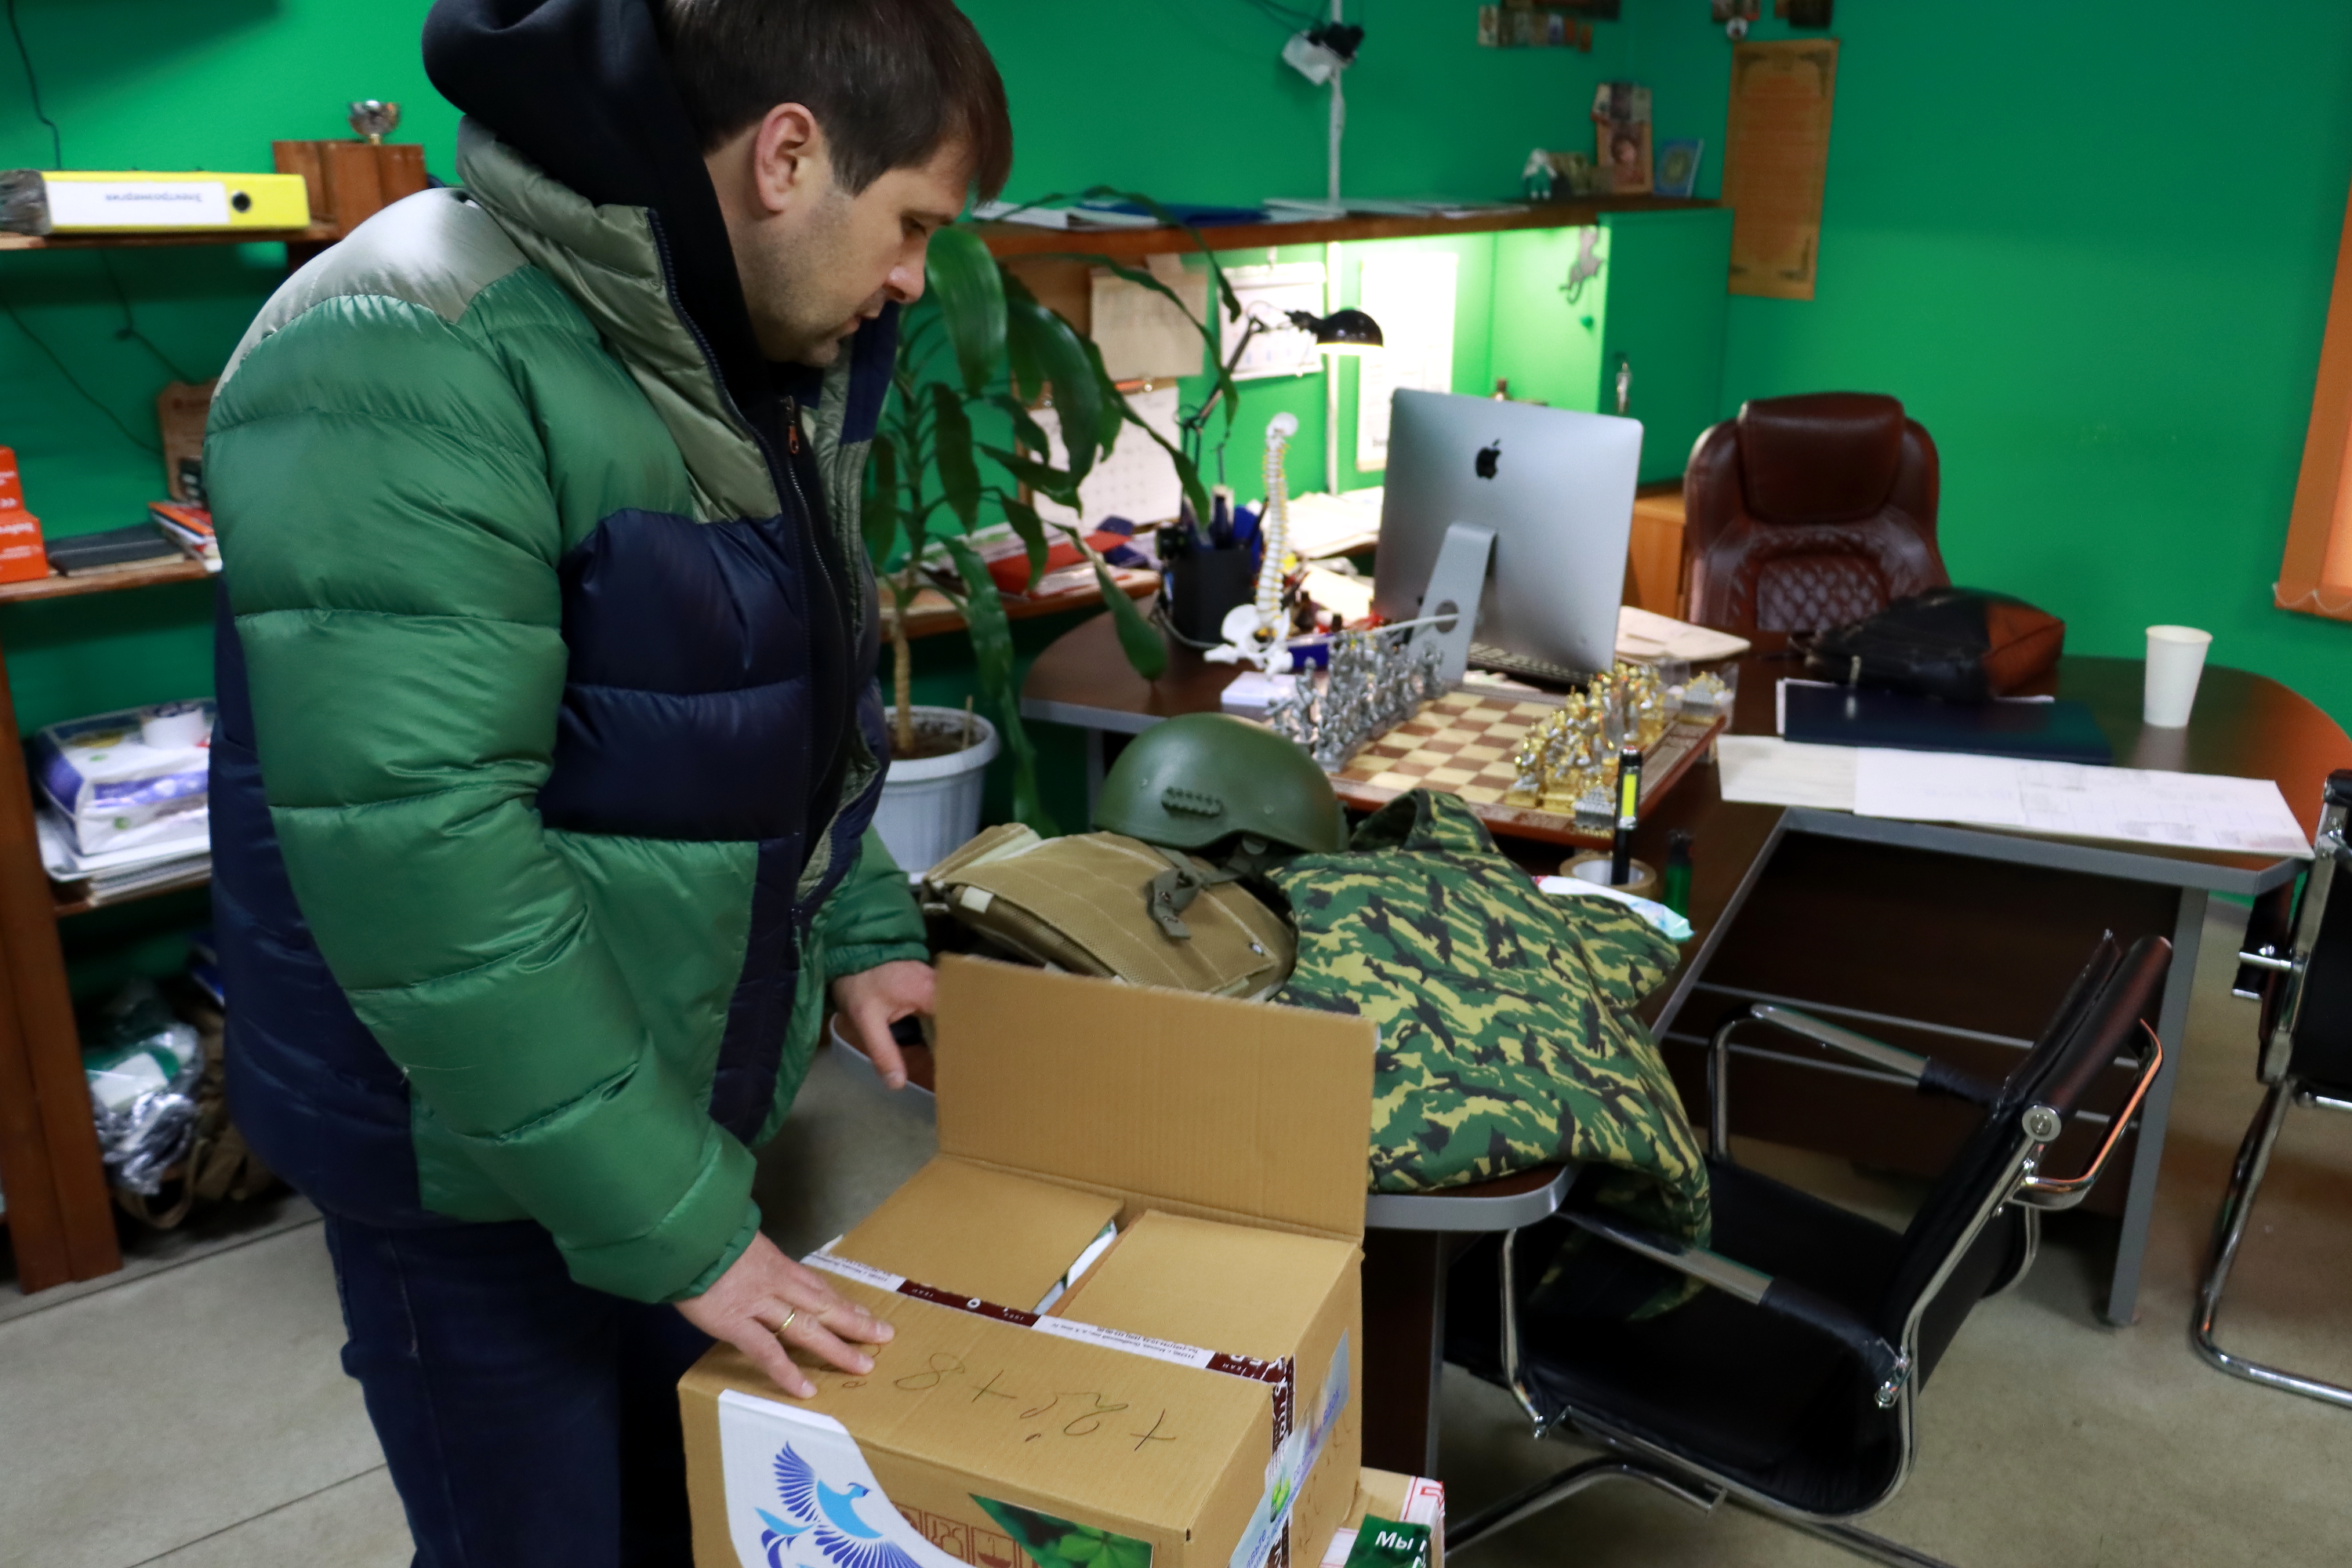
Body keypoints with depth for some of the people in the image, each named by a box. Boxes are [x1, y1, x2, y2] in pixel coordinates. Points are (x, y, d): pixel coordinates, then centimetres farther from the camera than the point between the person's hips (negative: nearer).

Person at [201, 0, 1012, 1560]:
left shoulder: (762, 364, 4)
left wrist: (861, 930, 9)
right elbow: (417, 851, -29)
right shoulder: (411, 365, -24)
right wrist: (668, 1217, -24)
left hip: (698, 1083, 8)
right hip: (487, 1154, -7)